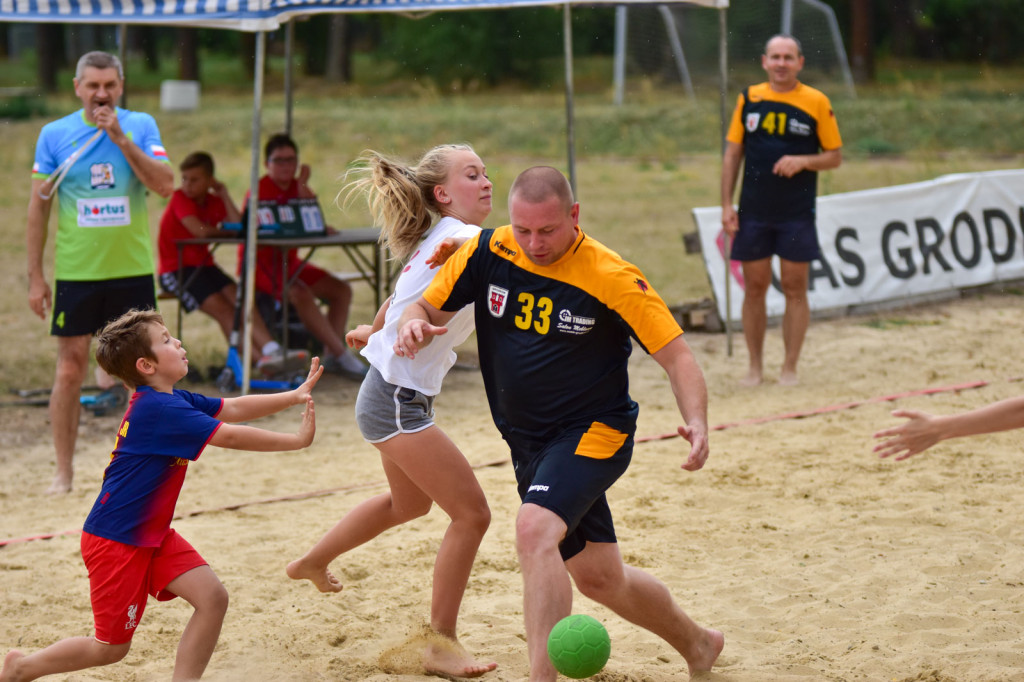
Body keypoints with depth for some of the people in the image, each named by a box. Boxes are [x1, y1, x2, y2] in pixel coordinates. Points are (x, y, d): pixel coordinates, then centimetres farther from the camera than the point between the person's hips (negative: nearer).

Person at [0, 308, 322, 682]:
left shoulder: (171, 401, 4)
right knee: (111, 647, 2)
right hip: (115, 541, -9)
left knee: (212, 597, -8)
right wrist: (297, 440, -19)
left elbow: (233, 409, 6)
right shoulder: (159, 410, -25)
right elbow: (231, 436, -26)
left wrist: (293, 396, -3)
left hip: (153, 536, 9)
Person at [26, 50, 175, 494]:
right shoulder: (54, 134, 0)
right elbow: (38, 207, 4)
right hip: (75, 272, 0)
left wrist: (120, 139, -19)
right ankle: (64, 472, 7)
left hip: (132, 270, 1)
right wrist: (35, 276, 0)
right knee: (69, 371, -1)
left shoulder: (140, 126, 0)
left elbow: (165, 185, -13)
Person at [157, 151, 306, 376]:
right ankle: (255, 359, -24)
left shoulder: (214, 201, 8)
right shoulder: (179, 197, -9)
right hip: (175, 269, -6)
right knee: (222, 308, -21)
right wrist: (225, 231, -4)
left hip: (203, 264, 6)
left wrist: (224, 195, -6)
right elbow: (200, 231, -22)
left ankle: (271, 350, -30)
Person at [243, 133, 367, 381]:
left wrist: (303, 188, -13)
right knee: (301, 294, -32)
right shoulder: (261, 189, -11)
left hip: (289, 261, 9)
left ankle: (331, 357, -10)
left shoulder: (297, 187, 10)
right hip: (262, 261, -8)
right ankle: (343, 357, -27)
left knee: (341, 289, -3)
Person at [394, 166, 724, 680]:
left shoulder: (610, 278, -18)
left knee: (535, 528, -32)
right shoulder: (488, 253, -6)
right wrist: (414, 324, -21)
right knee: (598, 577, 16)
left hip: (594, 432, -6)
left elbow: (676, 355, -16)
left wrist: (696, 422, -33)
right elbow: (426, 308, 4)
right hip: (528, 441, 6)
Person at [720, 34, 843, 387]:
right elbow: (732, 153, 9)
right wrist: (727, 205, 2)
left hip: (797, 213, -2)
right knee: (754, 287, 5)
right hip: (753, 212, 2)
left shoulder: (817, 103, -1)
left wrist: (803, 161, -16)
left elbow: (835, 156, 3)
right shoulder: (749, 98, 5)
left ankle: (790, 367, 10)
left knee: (795, 288, 1)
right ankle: (755, 366, 15)